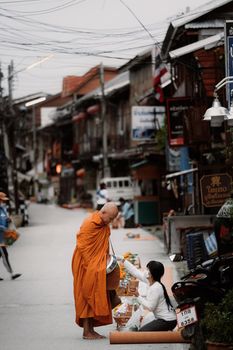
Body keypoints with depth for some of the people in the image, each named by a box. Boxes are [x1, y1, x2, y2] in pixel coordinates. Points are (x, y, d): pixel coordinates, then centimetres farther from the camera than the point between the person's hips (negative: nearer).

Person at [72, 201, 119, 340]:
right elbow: (82, 246, -20)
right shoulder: (90, 223, -19)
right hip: (86, 266, -9)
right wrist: (91, 266, -20)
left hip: (97, 267, 9)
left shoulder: (104, 225, 9)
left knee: (96, 298, 10)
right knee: (87, 297, -5)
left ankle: (91, 329, 16)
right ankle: (86, 332, 0)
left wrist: (107, 258, 7)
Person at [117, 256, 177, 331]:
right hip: (164, 319, 9)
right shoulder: (150, 281, 3)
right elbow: (136, 272, 9)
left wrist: (138, 296, -12)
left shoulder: (156, 288, -23)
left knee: (141, 332, -10)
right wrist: (122, 260, 9)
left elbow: (150, 307, -21)